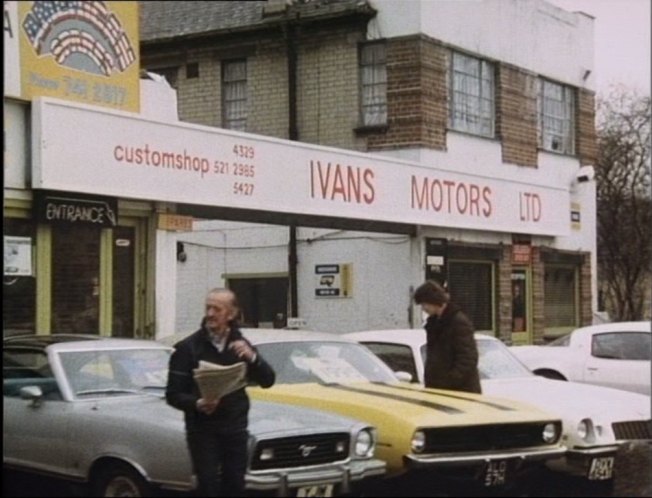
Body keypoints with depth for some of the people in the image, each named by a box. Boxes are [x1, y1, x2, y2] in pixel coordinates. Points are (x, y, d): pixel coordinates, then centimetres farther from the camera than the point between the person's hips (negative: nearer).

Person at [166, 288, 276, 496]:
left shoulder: (240, 345, 9)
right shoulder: (188, 347, -3)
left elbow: (267, 380, 2)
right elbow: (173, 395, -4)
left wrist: (252, 358, -16)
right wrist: (196, 404, -23)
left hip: (235, 429, 3)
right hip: (202, 430, -3)